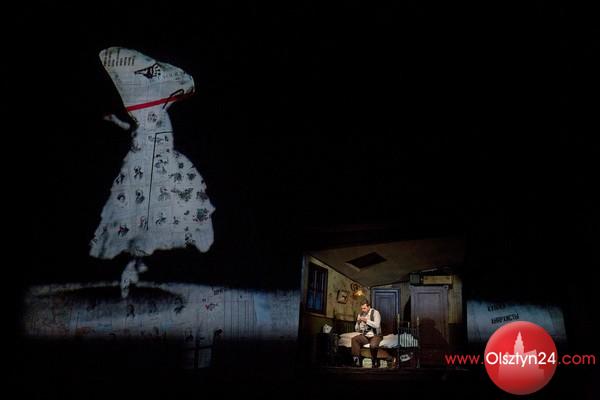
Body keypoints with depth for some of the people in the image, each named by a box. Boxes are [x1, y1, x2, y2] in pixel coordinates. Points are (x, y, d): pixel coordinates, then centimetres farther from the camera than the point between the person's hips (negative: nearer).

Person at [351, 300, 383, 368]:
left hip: (375, 336, -5)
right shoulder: (360, 314, 9)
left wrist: (366, 320, -23)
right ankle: (357, 361, -21)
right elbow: (357, 330, 11)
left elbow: (377, 325, -21)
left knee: (373, 345, -36)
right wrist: (358, 323, -9)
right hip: (365, 336, 5)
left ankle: (375, 362, -8)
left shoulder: (375, 313, -6)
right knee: (354, 339, -22)